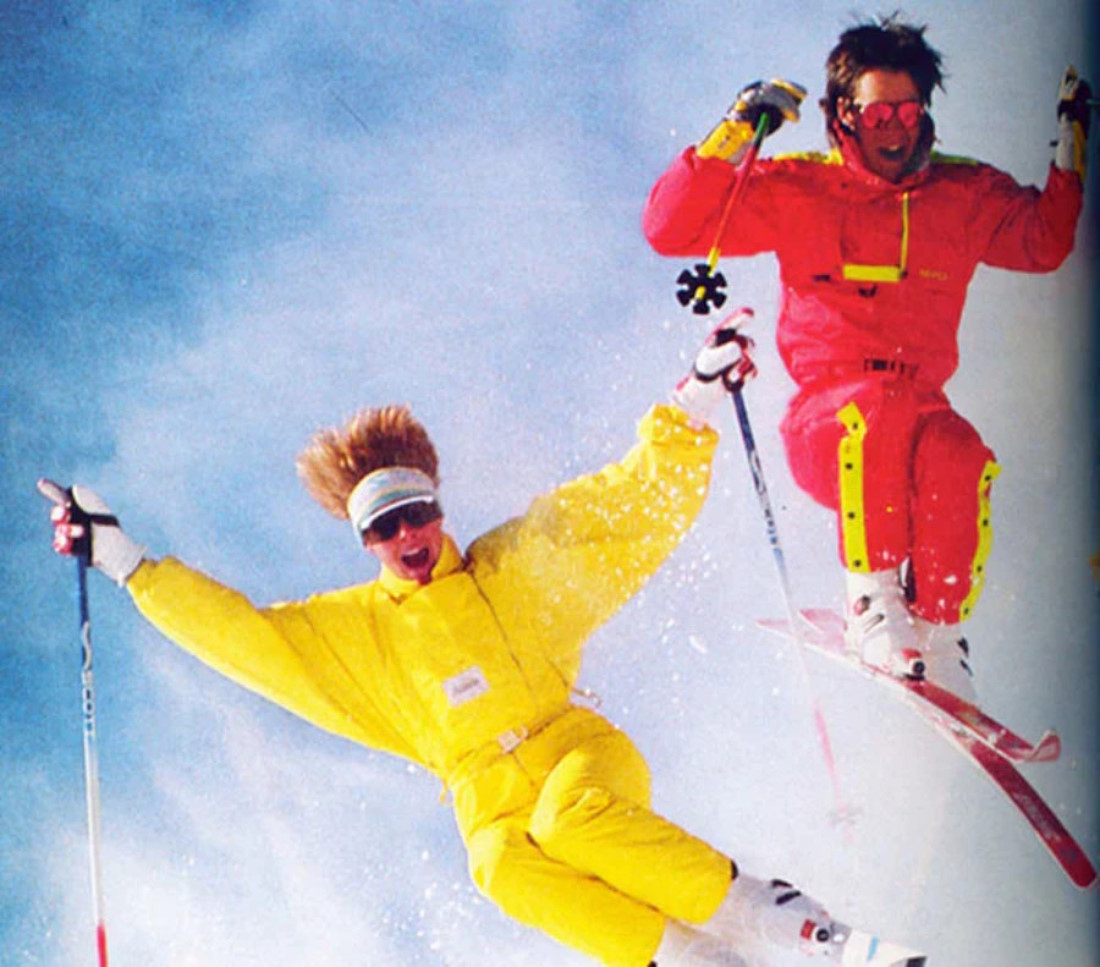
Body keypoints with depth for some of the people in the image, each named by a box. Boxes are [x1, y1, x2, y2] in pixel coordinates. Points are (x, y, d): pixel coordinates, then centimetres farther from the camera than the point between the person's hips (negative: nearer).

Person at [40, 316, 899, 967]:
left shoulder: (517, 565, 10)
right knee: (504, 869, -36)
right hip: (490, 802, 1)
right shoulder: (351, 629, 15)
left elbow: (644, 501, 7)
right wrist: (122, 559, 8)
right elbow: (235, 631, 13)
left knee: (568, 820, -37)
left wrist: (699, 400, -6)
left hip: (582, 755, 0)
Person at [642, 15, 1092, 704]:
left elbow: (1045, 241, 30)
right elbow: (672, 227, -3)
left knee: (958, 456, -33)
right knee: (882, 410, -38)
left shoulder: (965, 195, 13)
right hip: (825, 427, -3)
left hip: (921, 409, 3)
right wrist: (736, 133, -12)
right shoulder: (798, 190, 3)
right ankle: (872, 602, -25)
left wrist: (1074, 145, 18)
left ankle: (939, 634, -16)